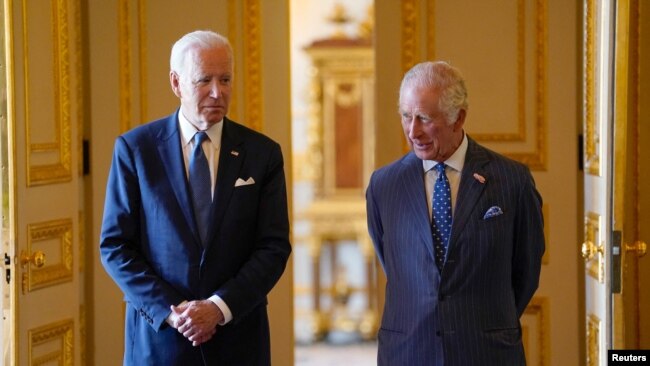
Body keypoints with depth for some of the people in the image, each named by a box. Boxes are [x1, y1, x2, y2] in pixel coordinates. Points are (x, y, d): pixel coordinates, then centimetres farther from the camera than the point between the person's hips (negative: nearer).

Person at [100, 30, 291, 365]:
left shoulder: (262, 153, 1)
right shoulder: (134, 148, -2)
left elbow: (274, 247, -2)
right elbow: (115, 246, -3)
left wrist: (219, 307, -14)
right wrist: (169, 311, -13)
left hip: (238, 339, 1)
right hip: (157, 335, -1)